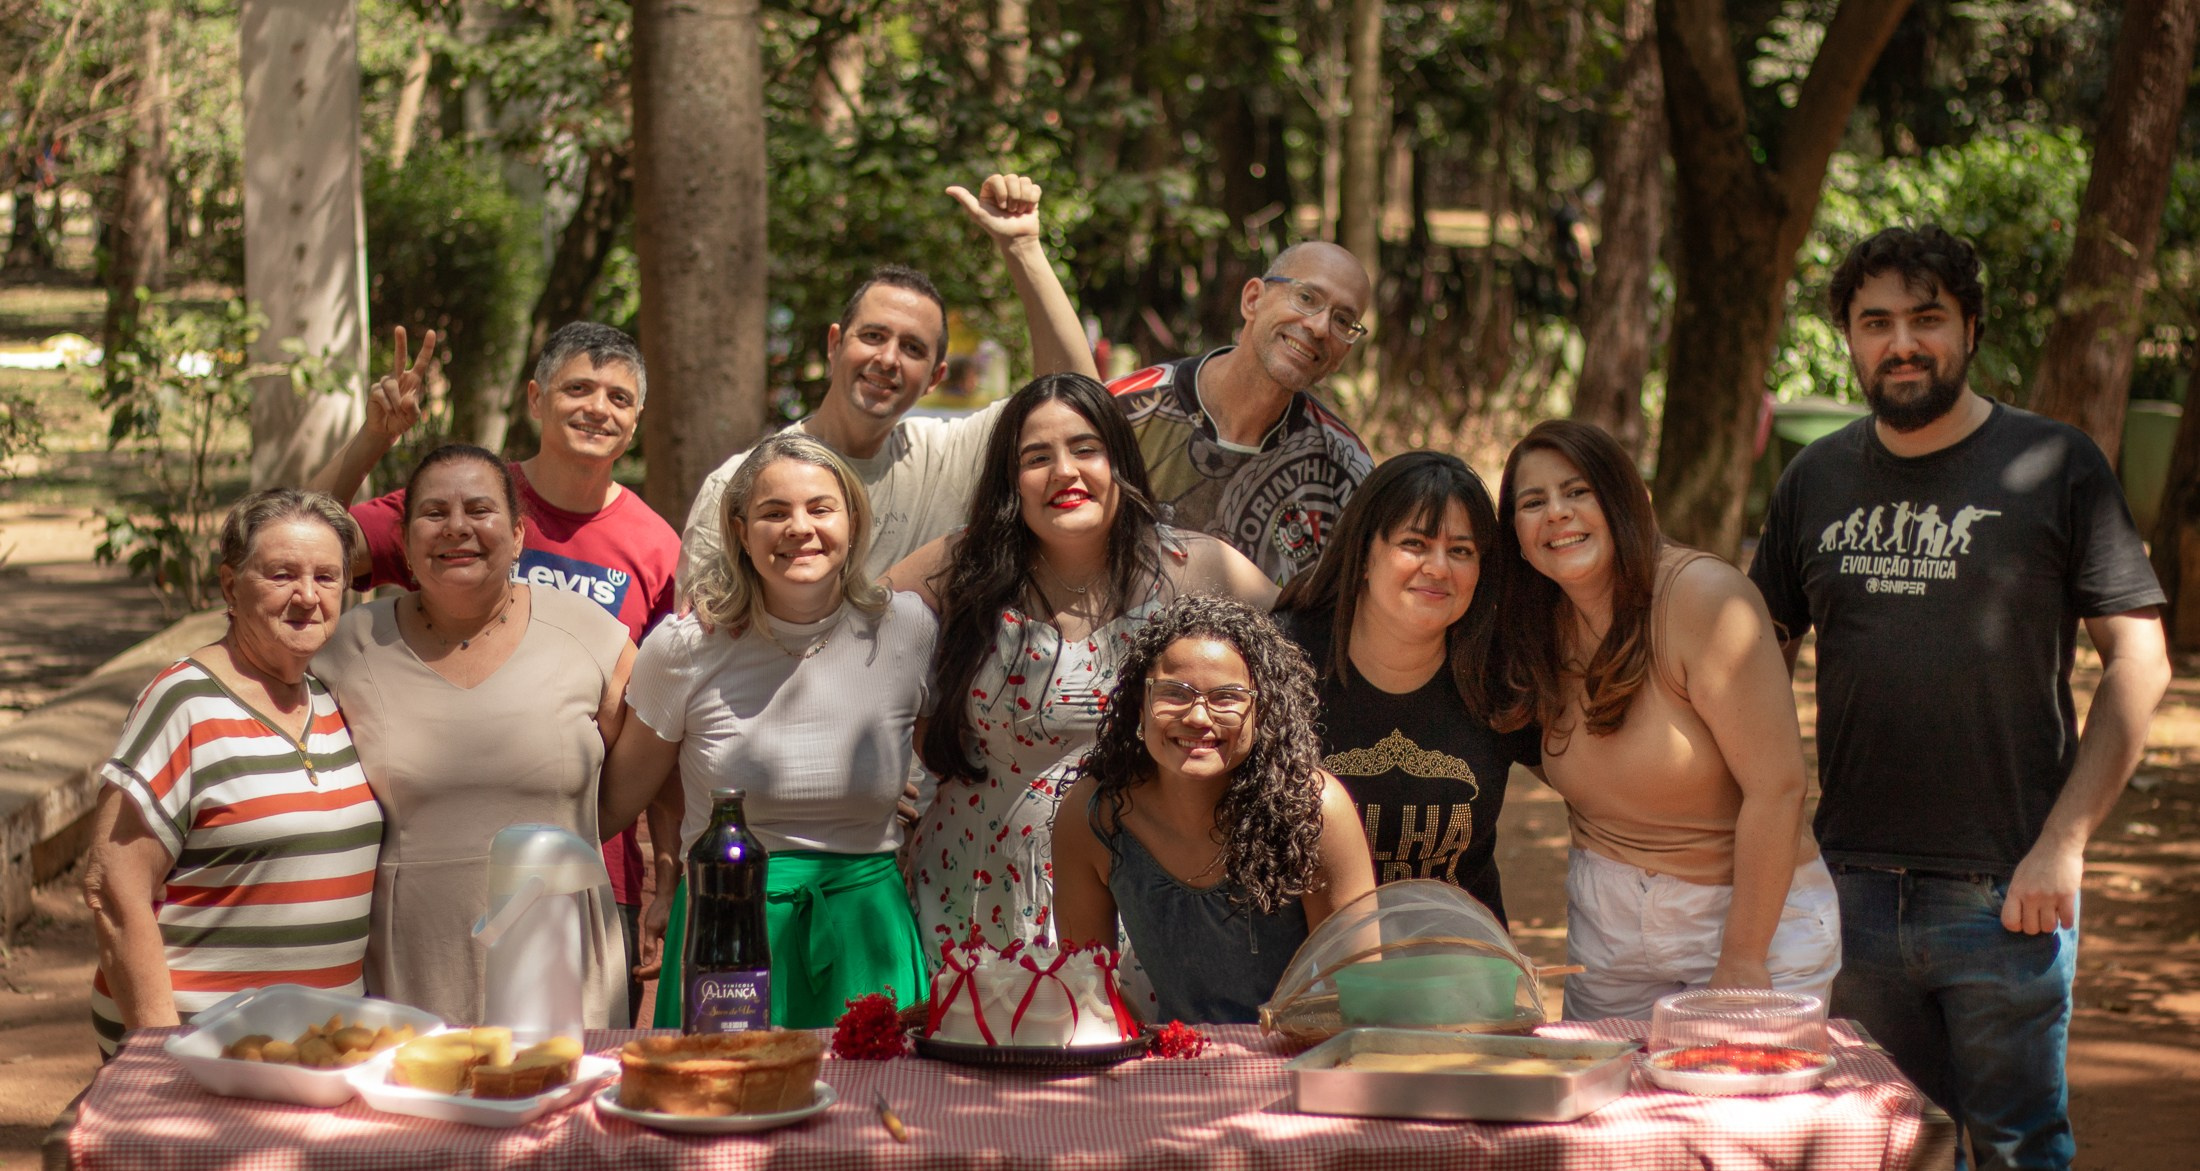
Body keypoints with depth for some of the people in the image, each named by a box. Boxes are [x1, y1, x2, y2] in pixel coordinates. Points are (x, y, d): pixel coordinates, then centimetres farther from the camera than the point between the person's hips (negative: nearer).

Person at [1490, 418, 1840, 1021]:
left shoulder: (1705, 597, -19)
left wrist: (1741, 962, -21)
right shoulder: (1542, 631, 2)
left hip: (1752, 906, -5)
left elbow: (1776, 787, -22)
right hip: (1608, 923, 5)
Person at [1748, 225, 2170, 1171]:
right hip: (1854, 887, 4)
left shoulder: (2055, 467, -3)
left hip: (2004, 893, -4)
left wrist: (2062, 844, -12)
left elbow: (2139, 665, -5)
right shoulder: (1817, 479, 8)